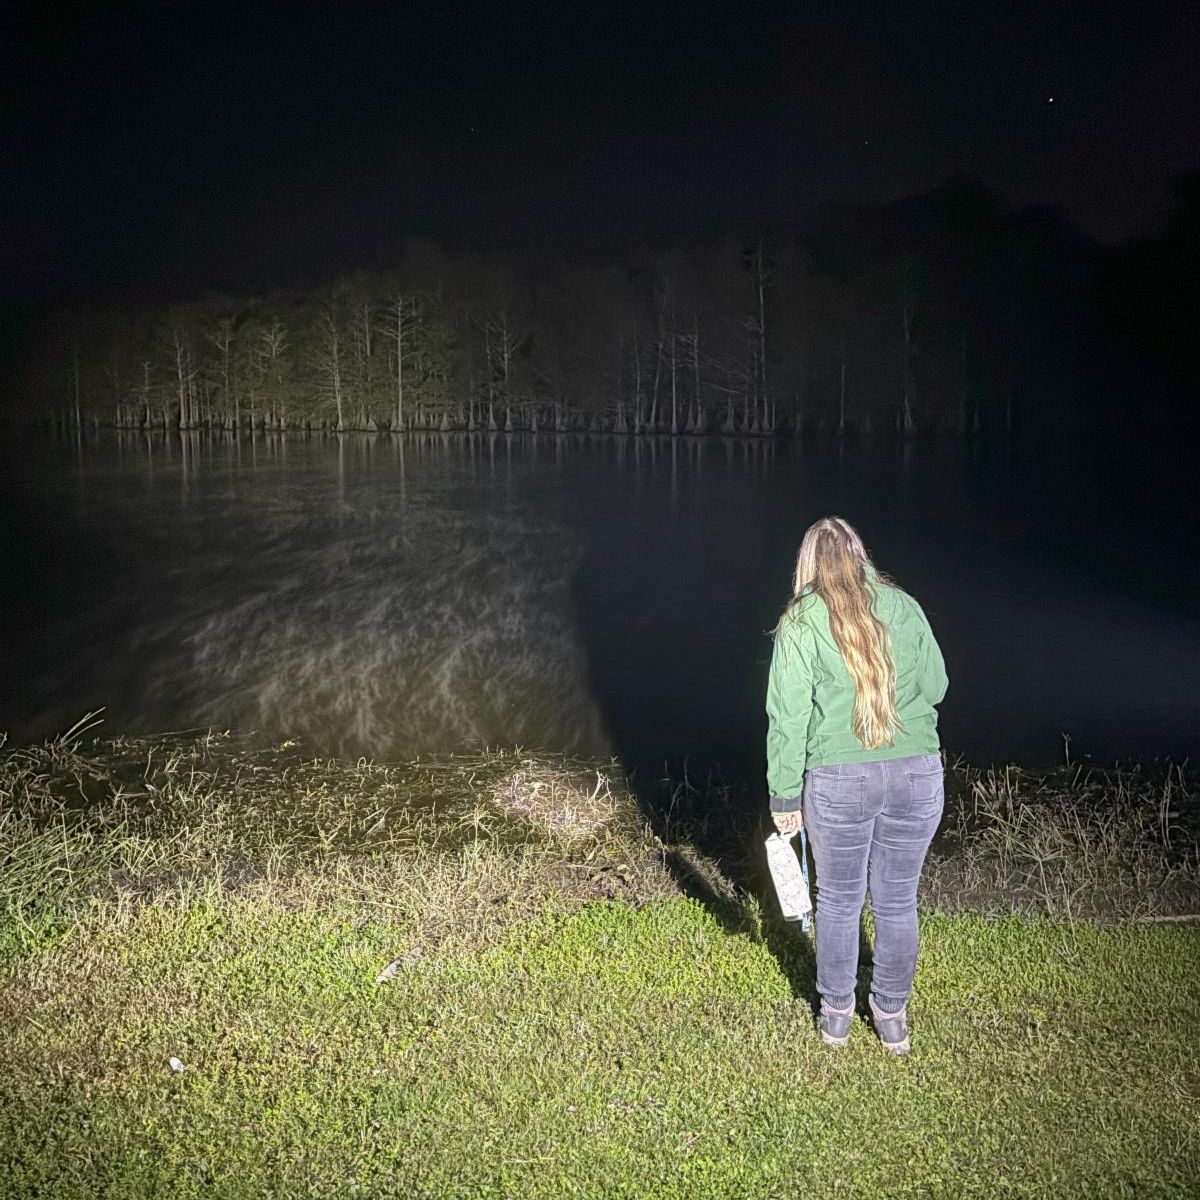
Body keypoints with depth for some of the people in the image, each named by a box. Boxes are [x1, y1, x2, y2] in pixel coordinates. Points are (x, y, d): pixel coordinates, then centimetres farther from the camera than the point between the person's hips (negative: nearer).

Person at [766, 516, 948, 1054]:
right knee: (897, 900, 16)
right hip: (917, 773, 2)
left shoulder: (801, 621, -4)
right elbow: (936, 686, 11)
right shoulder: (904, 606, 3)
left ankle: (836, 1015, 32)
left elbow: (788, 717, -5)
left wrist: (784, 795, 3)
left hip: (838, 781, -2)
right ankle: (892, 1017, 31)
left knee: (839, 900, 16)